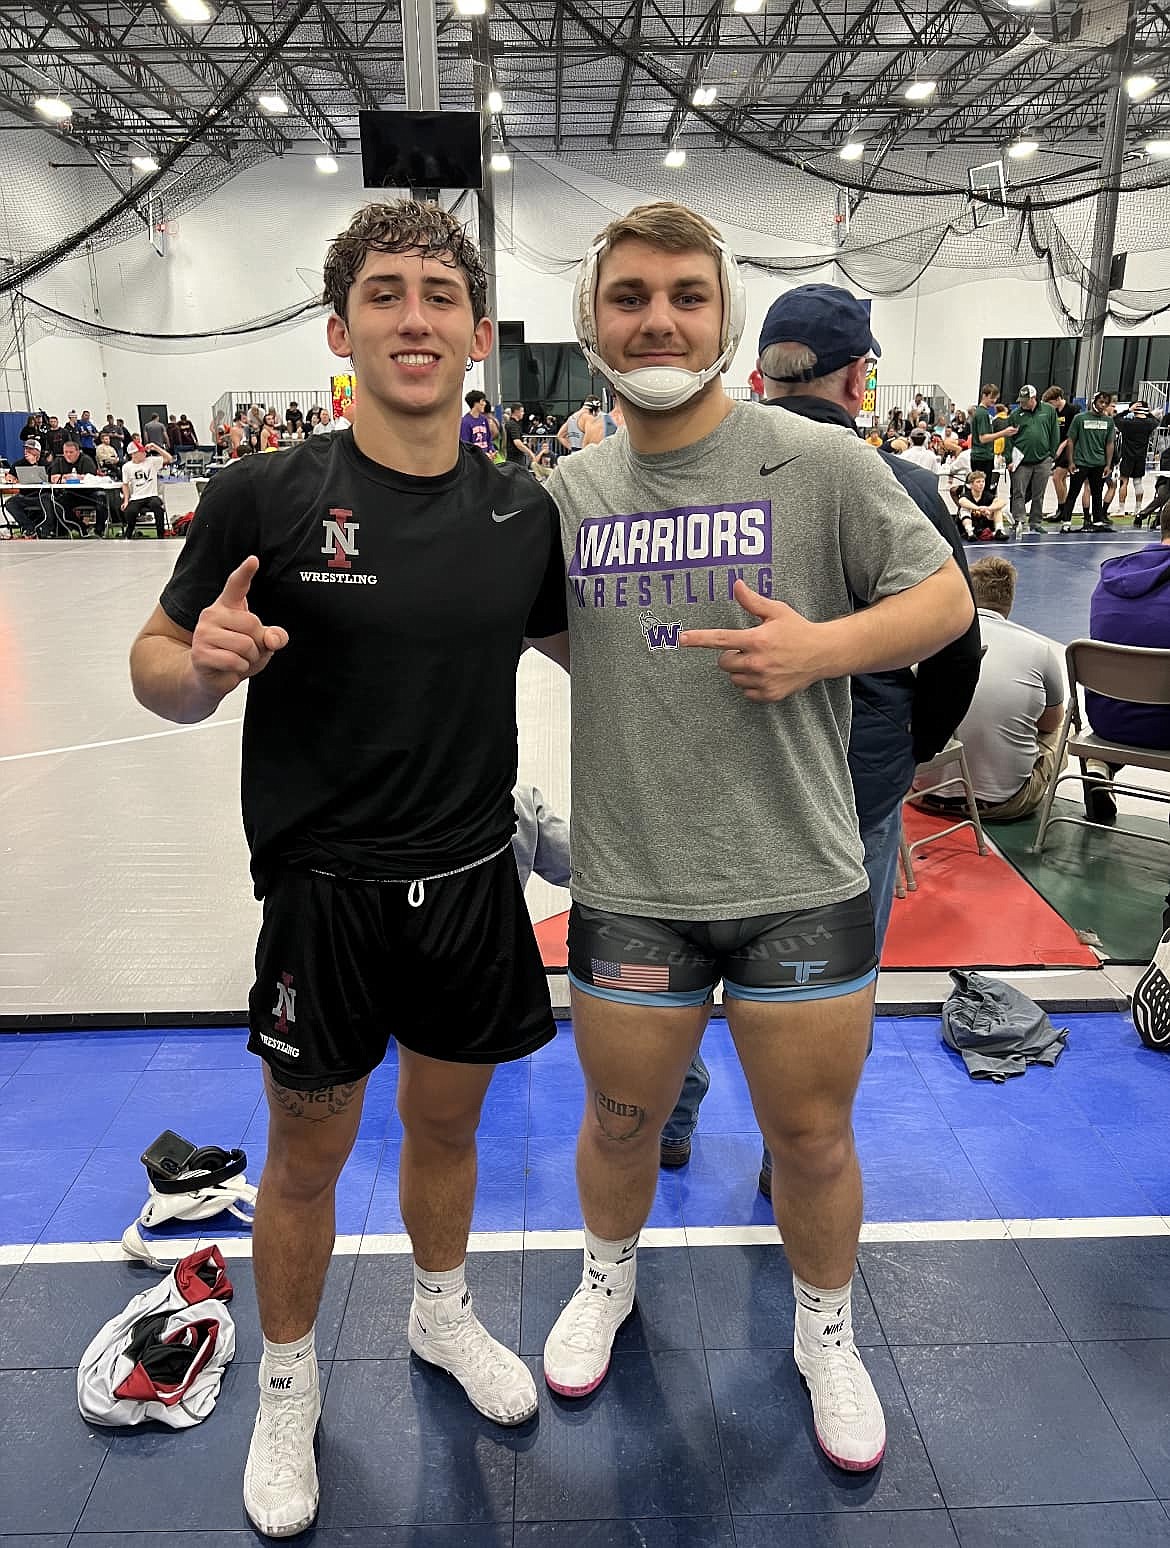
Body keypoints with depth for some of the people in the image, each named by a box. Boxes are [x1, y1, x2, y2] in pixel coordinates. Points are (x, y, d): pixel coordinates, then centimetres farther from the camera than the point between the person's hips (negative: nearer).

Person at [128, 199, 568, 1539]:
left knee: (446, 1125, 22)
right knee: (306, 1156, 14)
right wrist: (202, 663, -27)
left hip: (472, 879, 3)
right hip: (323, 888, -3)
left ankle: (442, 1314, 51)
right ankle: (287, 1390, 41)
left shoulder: (524, 512, -1)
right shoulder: (265, 498, -11)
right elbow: (157, 669, -5)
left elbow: (576, 645, 15)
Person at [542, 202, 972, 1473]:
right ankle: (608, 1280, 51)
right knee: (621, 1115, 19)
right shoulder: (569, 490, 4)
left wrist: (823, 645, -18)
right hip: (627, 881, 2)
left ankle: (825, 1332, 43)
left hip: (800, 882, -2)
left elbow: (944, 599, -3)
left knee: (812, 1137, 13)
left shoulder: (819, 461, -6)